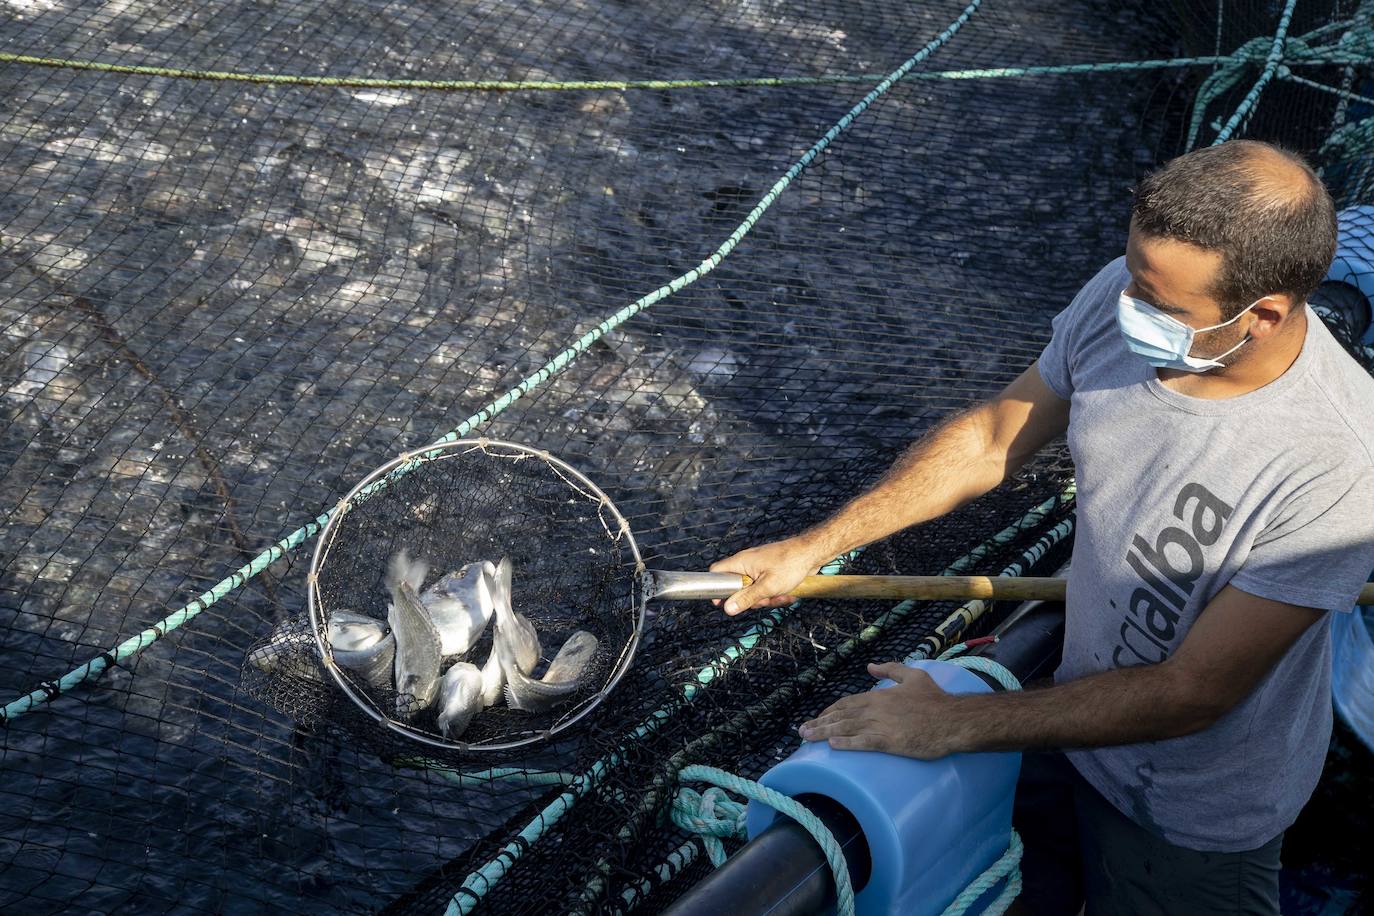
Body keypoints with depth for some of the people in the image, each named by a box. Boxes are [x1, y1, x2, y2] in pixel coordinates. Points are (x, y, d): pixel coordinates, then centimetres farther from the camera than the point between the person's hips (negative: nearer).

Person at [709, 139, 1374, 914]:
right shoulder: (1125, 298, -20)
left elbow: (1190, 695, -28)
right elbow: (994, 437, -4)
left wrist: (955, 724, -25)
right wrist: (815, 546, -6)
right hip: (1080, 710, 5)